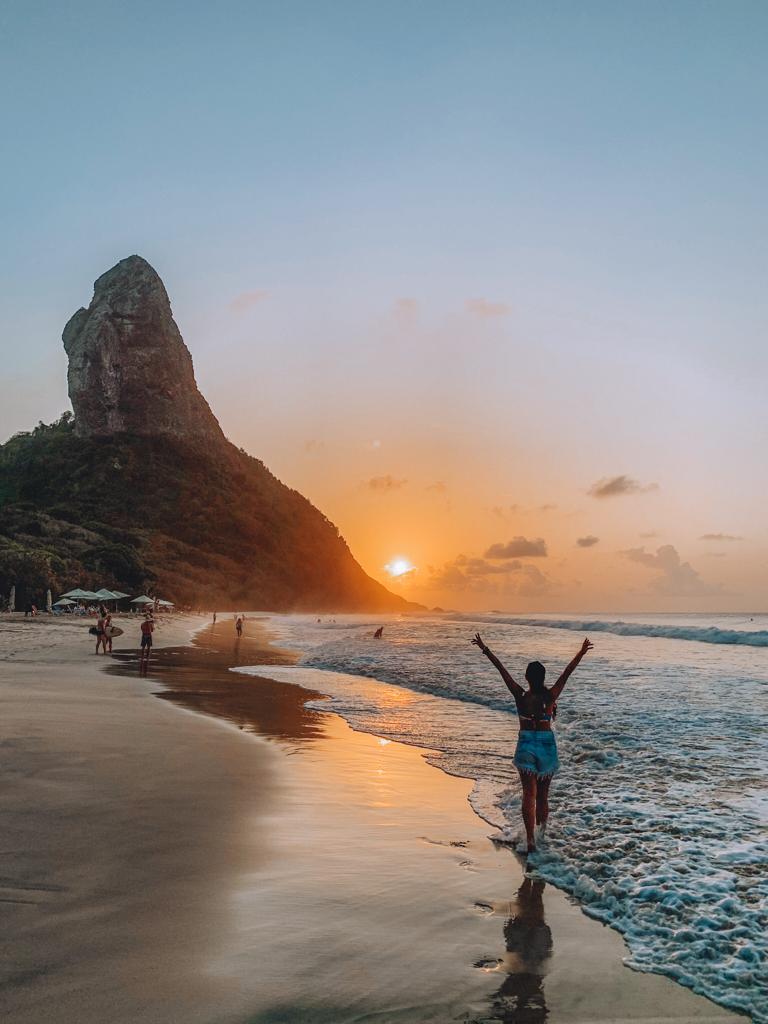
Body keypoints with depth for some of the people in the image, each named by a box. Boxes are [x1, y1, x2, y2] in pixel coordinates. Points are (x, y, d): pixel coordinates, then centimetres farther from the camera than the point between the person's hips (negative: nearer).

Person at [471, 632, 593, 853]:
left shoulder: (520, 696, -10)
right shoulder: (550, 696, -10)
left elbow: (501, 669, -8)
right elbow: (566, 673, -6)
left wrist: (485, 649, -4)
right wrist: (581, 653, -2)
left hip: (526, 745, -1)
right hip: (546, 745, 1)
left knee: (529, 793, 0)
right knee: (543, 792, 17)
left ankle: (530, 838, -10)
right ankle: (542, 827, 31)